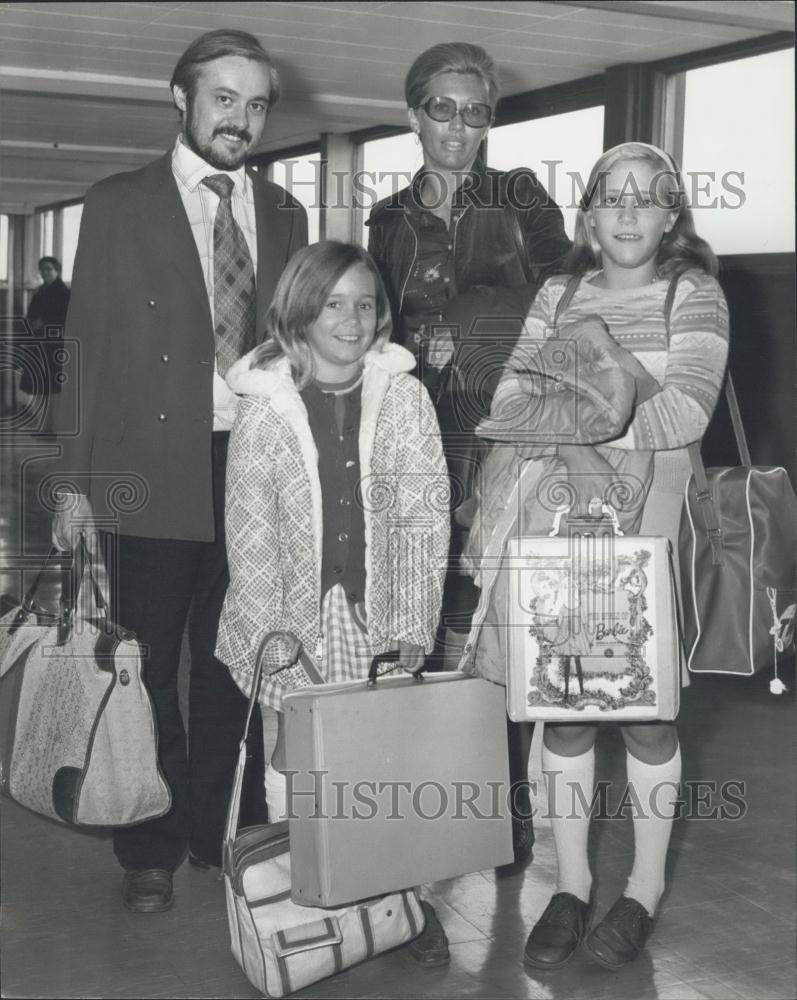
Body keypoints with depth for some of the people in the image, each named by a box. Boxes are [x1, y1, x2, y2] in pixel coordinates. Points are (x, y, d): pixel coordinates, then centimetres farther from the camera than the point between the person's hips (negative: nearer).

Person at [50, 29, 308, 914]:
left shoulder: (283, 216, 11)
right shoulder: (117, 207, 2)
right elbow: (87, 346, 0)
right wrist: (77, 481, -5)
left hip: (258, 469, 3)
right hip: (153, 471, -2)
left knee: (233, 661, 9)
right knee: (147, 665, 5)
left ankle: (222, 831, 26)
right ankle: (150, 850, 20)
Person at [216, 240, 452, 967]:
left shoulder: (403, 397, -1)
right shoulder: (264, 408, -2)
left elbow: (424, 518, -3)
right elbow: (250, 529, -3)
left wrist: (412, 628, -9)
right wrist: (269, 630, -12)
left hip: (380, 620, 1)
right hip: (296, 621, 0)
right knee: (296, 762, 0)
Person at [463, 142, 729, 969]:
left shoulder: (693, 295, 0)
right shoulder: (558, 295, 11)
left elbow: (687, 411, -12)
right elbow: (508, 403, 3)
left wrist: (567, 411, -8)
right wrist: (602, 403, -13)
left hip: (645, 524, -3)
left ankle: (645, 885, 21)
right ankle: (570, 882, 21)